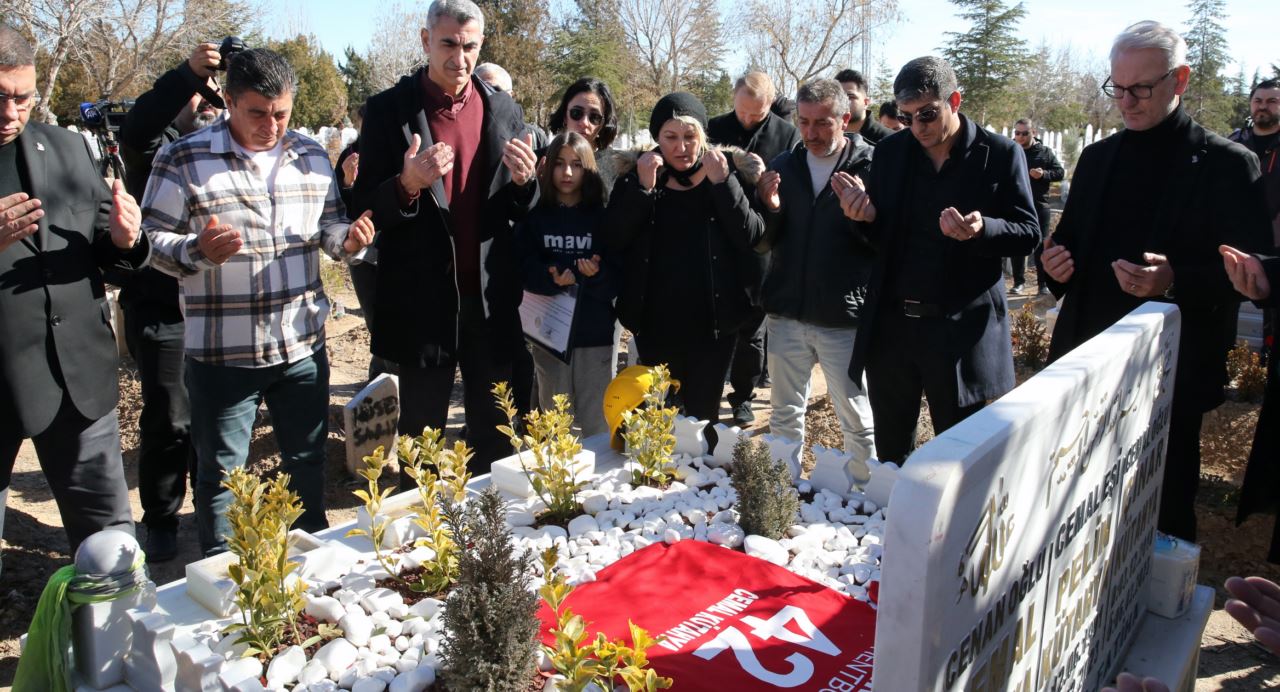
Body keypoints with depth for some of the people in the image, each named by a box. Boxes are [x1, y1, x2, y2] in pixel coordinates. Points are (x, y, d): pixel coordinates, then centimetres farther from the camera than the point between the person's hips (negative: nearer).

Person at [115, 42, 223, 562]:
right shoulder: (157, 147, 2)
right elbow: (136, 129, -23)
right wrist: (187, 73, -33)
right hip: (161, 308, -3)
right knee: (168, 421, 2)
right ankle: (161, 523, 18)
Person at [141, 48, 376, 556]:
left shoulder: (312, 157, 7)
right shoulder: (183, 160, -7)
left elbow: (328, 226, 16)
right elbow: (152, 239, -5)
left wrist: (349, 239, -7)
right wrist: (199, 251, -26)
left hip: (303, 344, 4)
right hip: (222, 351, -4)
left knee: (308, 457, 18)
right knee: (221, 470, 9)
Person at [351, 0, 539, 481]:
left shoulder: (504, 112, 7)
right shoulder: (388, 110, -3)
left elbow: (521, 214, 10)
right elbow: (365, 210, -4)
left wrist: (524, 182, -13)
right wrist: (406, 185, -25)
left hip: (491, 299, 3)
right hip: (423, 300, -2)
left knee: (495, 437, 13)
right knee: (422, 434, 10)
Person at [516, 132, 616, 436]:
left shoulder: (602, 216, 3)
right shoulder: (535, 215, 4)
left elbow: (619, 276, -3)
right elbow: (524, 268, -5)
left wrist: (599, 274, -23)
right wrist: (552, 279, -24)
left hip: (596, 330, -1)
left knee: (598, 426, 2)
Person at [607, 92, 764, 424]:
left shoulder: (726, 174, 3)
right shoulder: (635, 178, 4)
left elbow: (753, 236, -9)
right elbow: (613, 242, -8)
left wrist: (722, 183, -18)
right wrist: (642, 188, -17)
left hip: (714, 321, 0)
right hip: (656, 324, 1)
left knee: (703, 414, 8)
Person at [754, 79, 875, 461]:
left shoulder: (870, 166, -6)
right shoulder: (782, 167, 6)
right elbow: (761, 244, 8)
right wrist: (769, 208, -11)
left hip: (844, 318, -4)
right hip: (787, 315, 4)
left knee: (859, 423, 7)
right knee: (784, 415, 17)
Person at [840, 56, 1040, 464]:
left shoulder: (1000, 155, -4)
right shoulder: (889, 152, 5)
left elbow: (1028, 233, -4)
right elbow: (879, 235, 10)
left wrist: (983, 229, -24)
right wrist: (865, 214, -14)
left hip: (962, 330, -3)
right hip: (891, 326, 3)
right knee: (890, 450, 16)